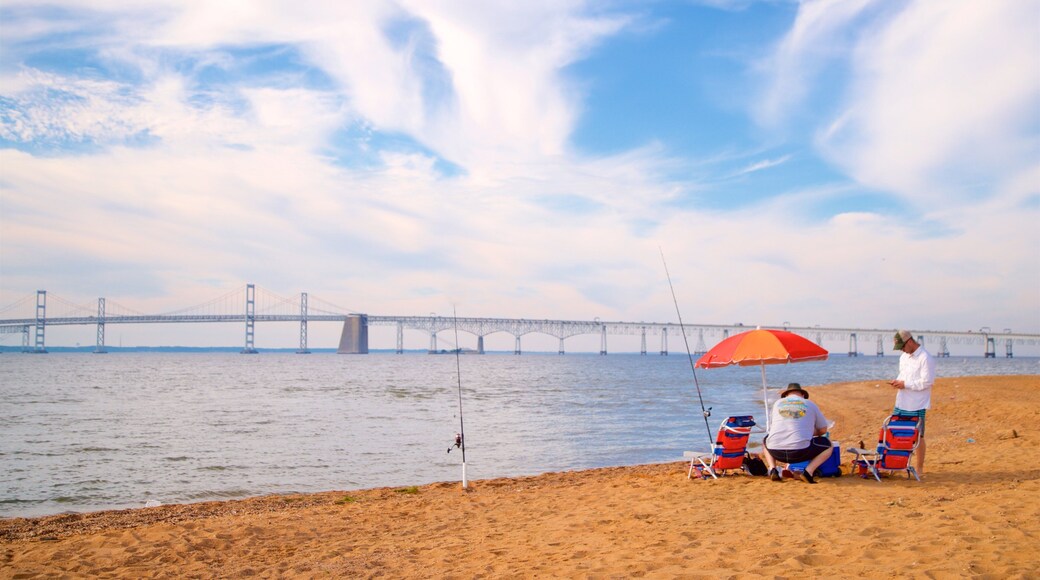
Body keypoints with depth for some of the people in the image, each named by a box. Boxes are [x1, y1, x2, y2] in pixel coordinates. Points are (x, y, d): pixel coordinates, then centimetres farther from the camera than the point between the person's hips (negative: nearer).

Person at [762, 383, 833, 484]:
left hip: (775, 452, 2)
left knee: (766, 441, 37)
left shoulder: (777, 403, 19)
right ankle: (808, 472, -1)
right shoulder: (810, 404, 14)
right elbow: (823, 430, 20)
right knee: (828, 445, 22)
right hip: (800, 452, -2)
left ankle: (772, 469, 11)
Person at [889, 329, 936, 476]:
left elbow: (927, 381, -20)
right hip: (901, 403, 8)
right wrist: (897, 381, 2)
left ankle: (920, 468, 16)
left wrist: (905, 384, -19)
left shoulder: (925, 358, -16)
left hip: (917, 405, -8)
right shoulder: (904, 356, 11)